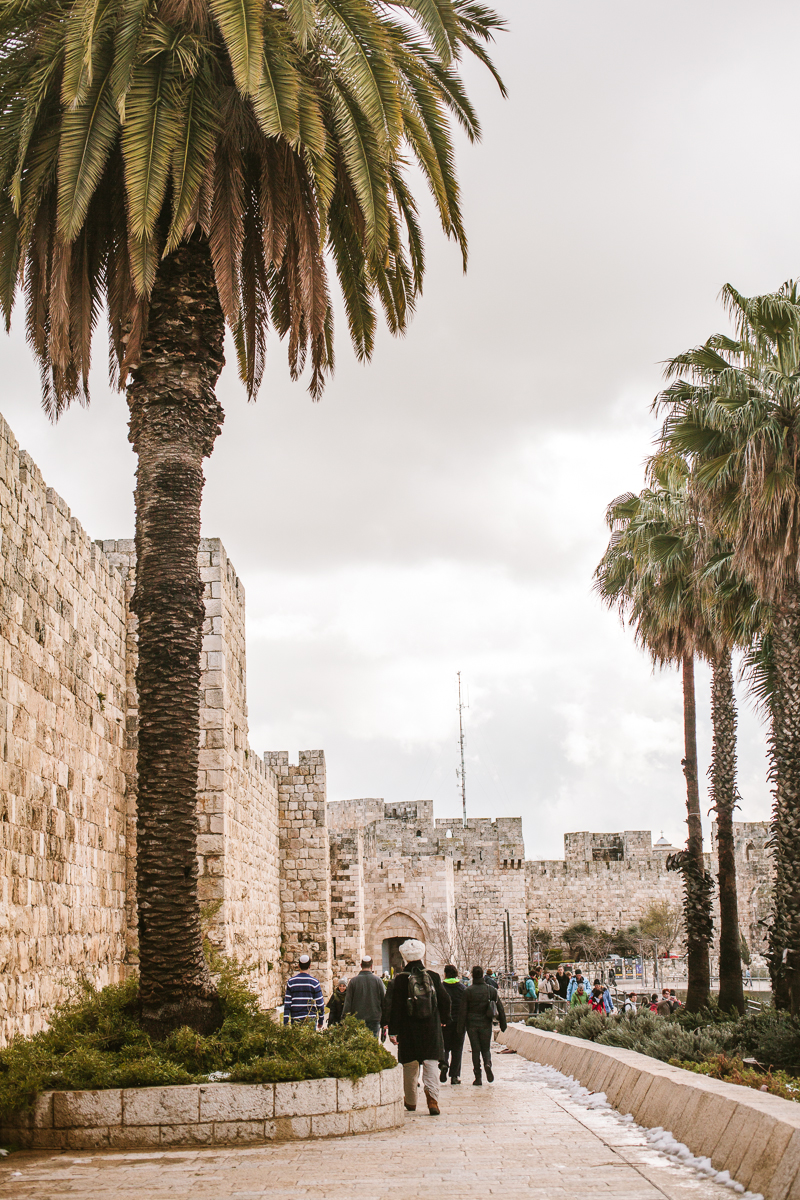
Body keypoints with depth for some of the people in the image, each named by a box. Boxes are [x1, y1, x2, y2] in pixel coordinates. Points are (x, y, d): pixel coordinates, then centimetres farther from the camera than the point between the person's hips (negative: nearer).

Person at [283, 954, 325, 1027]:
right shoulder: (314, 982, -3)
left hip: (295, 1020, 2)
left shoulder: (291, 982, 2)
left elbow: (287, 1004, 0)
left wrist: (285, 1023, 2)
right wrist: (321, 1021, 11)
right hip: (310, 1019, -2)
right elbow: (320, 1003, -1)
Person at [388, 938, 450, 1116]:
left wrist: (393, 1031, -2)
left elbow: (396, 1007, -8)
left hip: (408, 1031, 0)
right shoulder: (433, 977, -2)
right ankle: (432, 1099, -17)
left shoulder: (401, 979, -7)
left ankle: (410, 1102, 22)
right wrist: (444, 1019, 24)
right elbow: (445, 1000, 5)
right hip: (431, 1028, 1)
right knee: (431, 1062, 1)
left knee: (410, 1065, 12)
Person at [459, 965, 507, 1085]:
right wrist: (503, 1024, 10)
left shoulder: (468, 991, -5)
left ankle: (478, 1078, 1)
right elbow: (500, 1008, 3)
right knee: (486, 1048, 14)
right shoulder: (491, 989, 1)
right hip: (486, 1024, 1)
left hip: (472, 1024, -1)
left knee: (475, 1050, 5)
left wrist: (461, 1026, 0)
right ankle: (488, 1063, -18)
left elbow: (463, 1010, -5)